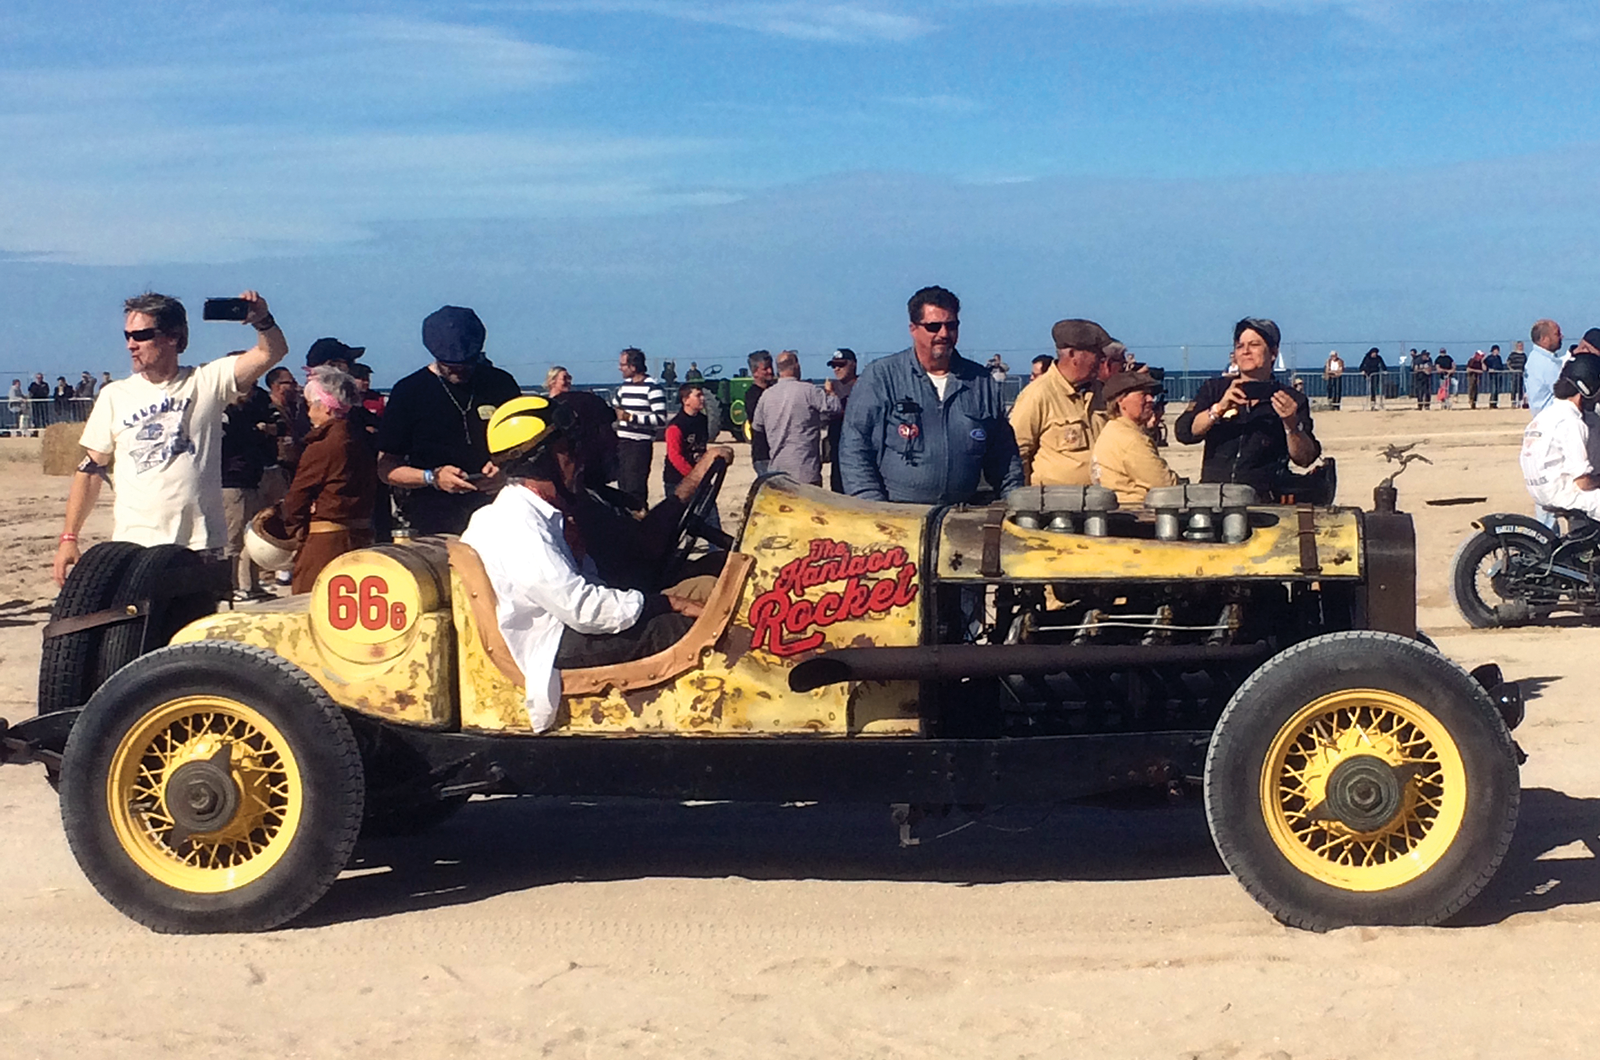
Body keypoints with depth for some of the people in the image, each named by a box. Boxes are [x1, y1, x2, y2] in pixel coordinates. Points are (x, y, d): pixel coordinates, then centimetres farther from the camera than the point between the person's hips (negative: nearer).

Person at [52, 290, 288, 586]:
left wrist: (262, 319, -28)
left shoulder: (207, 382, 3)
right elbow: (90, 470, 9)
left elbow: (272, 352, -7)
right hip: (133, 546, 1)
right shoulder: (115, 395, 8)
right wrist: (68, 538, 4)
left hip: (199, 545, -1)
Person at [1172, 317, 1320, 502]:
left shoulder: (1292, 400, 10)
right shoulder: (1214, 389, 14)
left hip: (1261, 500, -2)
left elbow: (1305, 459, 1)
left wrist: (1290, 424, -15)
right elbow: (1184, 433, 0)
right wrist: (1219, 408, -13)